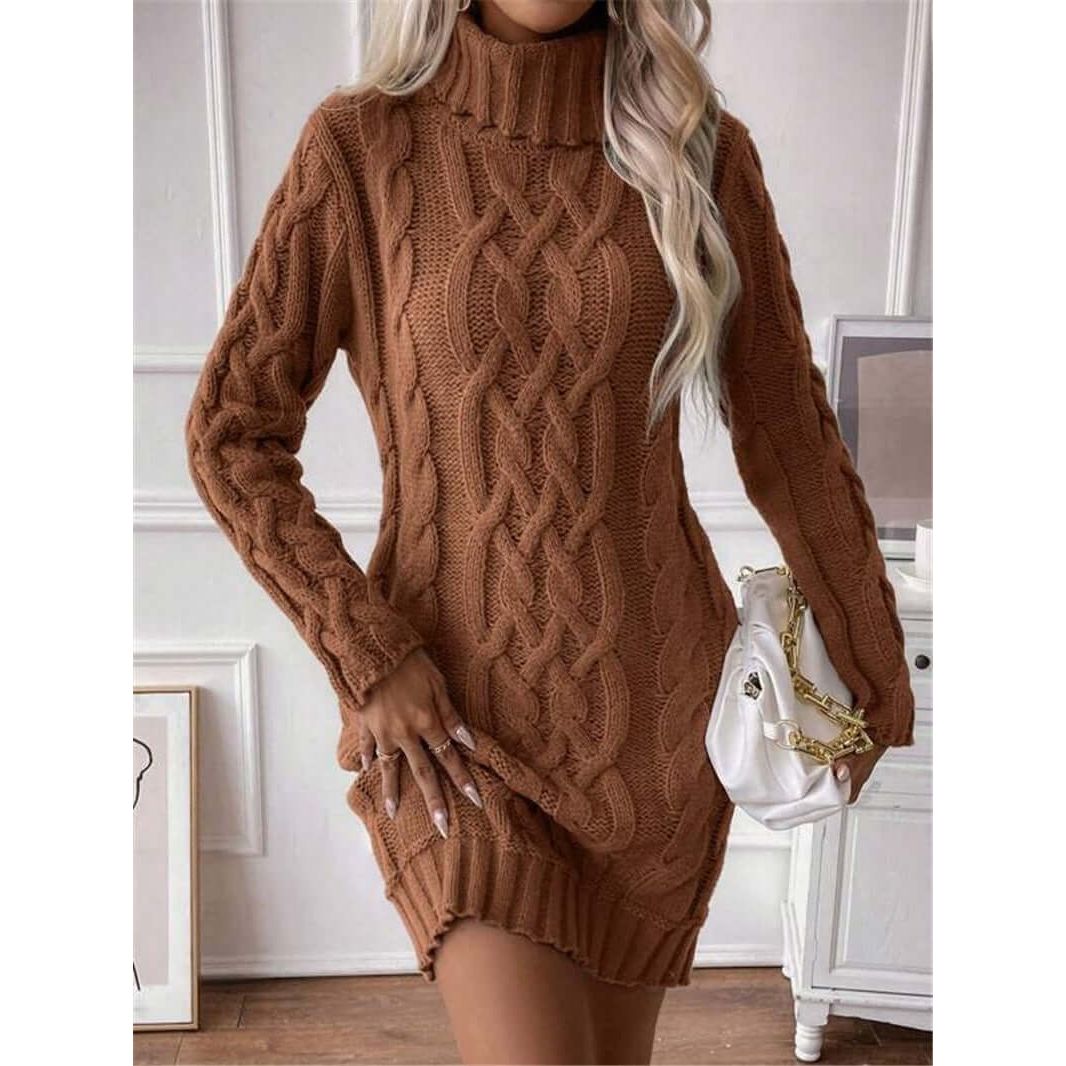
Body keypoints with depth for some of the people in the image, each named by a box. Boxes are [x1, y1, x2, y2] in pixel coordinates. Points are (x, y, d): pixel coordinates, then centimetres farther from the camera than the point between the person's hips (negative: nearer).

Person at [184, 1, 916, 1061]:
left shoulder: (703, 148, -2)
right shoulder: (358, 145, -8)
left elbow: (785, 429, 3)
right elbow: (229, 435, -5)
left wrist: (875, 668, 10)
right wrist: (366, 657, -15)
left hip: (648, 693, 3)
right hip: (452, 709, -2)